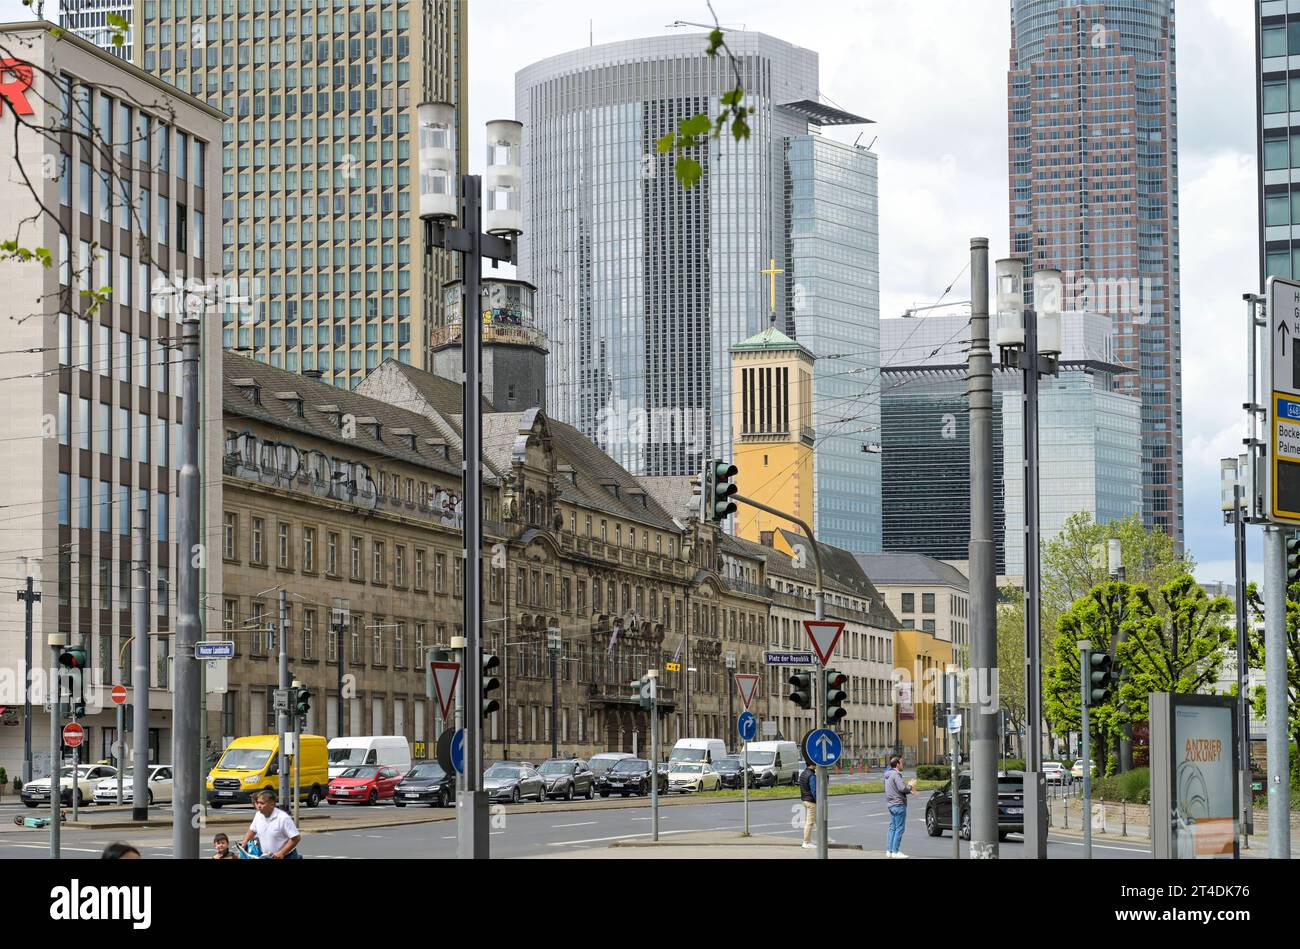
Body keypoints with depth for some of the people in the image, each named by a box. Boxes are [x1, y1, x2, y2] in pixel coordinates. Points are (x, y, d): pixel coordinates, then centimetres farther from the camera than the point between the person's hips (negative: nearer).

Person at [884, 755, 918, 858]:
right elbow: (902, 788, -22)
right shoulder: (896, 774, -14)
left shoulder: (888, 775, 16)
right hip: (898, 804, -10)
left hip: (891, 804, 10)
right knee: (899, 828, -6)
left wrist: (909, 789, 9)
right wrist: (910, 786, -4)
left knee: (893, 827, 13)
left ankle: (889, 850, 13)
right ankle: (895, 852, -8)